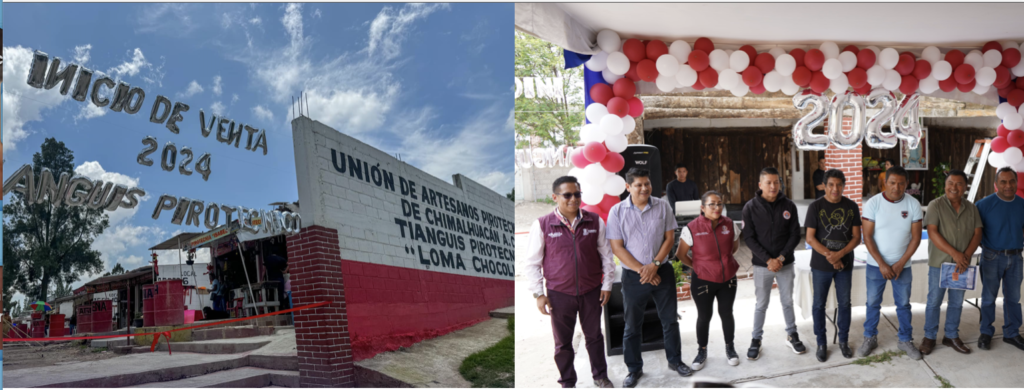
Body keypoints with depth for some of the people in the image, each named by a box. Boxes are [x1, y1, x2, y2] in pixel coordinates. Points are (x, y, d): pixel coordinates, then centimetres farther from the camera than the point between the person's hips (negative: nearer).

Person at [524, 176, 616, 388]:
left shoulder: (595, 221, -3)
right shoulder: (542, 225, -10)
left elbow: (606, 254, 6)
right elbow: (533, 262, -4)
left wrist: (607, 284, 5)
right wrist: (539, 293, -6)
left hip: (591, 291, 2)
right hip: (559, 294, -2)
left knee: (594, 336, 17)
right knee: (563, 342, 11)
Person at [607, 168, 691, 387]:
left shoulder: (662, 207, -1)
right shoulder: (617, 211, -7)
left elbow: (669, 238, 0)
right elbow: (617, 247, -9)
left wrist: (654, 265, -12)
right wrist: (641, 270, -14)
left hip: (662, 271, 2)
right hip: (633, 275, -2)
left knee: (670, 320, 13)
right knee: (632, 326, 8)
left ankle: (675, 360, 31)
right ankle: (634, 369, 21)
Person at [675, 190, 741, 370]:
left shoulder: (728, 224, -5)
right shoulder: (692, 228, -17)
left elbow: (734, 246, 15)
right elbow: (681, 254, -7)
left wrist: (724, 260, 9)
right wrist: (697, 266, 0)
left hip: (728, 279, 3)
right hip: (703, 281, -3)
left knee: (726, 313, 14)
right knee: (704, 316, 9)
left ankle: (730, 347, 33)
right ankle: (702, 351, 26)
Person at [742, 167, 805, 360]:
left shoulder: (788, 206, -3)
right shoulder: (751, 207, -8)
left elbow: (795, 234, -2)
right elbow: (749, 238, -8)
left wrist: (781, 258, -12)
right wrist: (768, 260, -16)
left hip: (785, 263, 1)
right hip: (762, 265, -1)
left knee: (787, 301, 13)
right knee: (761, 304, 7)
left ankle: (792, 335, 30)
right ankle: (756, 340, 20)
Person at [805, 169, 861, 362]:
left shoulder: (852, 206, -1)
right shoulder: (816, 206, -7)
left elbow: (856, 237, -2)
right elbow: (810, 238, -9)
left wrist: (840, 254, -17)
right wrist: (829, 256, -18)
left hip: (845, 264, 2)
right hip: (821, 265, -2)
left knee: (844, 303, 12)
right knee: (819, 304, 7)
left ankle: (844, 341, 28)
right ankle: (821, 343, 21)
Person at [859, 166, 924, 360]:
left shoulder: (913, 204, -6)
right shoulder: (873, 203, -10)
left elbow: (916, 237, -4)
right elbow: (867, 237, -10)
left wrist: (900, 263, -10)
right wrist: (882, 264, -14)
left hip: (902, 265, 1)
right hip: (876, 264, -1)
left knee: (903, 304, 10)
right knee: (873, 303, 9)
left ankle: (906, 340, 24)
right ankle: (870, 338, 23)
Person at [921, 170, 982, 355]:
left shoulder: (971, 208, 5)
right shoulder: (936, 205, -8)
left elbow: (977, 234, 1)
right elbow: (932, 233, -15)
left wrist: (966, 255, -15)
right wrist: (954, 253, -21)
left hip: (962, 264, 4)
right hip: (939, 263, -4)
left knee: (956, 302, 12)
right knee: (934, 302, 4)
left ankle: (952, 336, 26)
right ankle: (929, 337, 16)